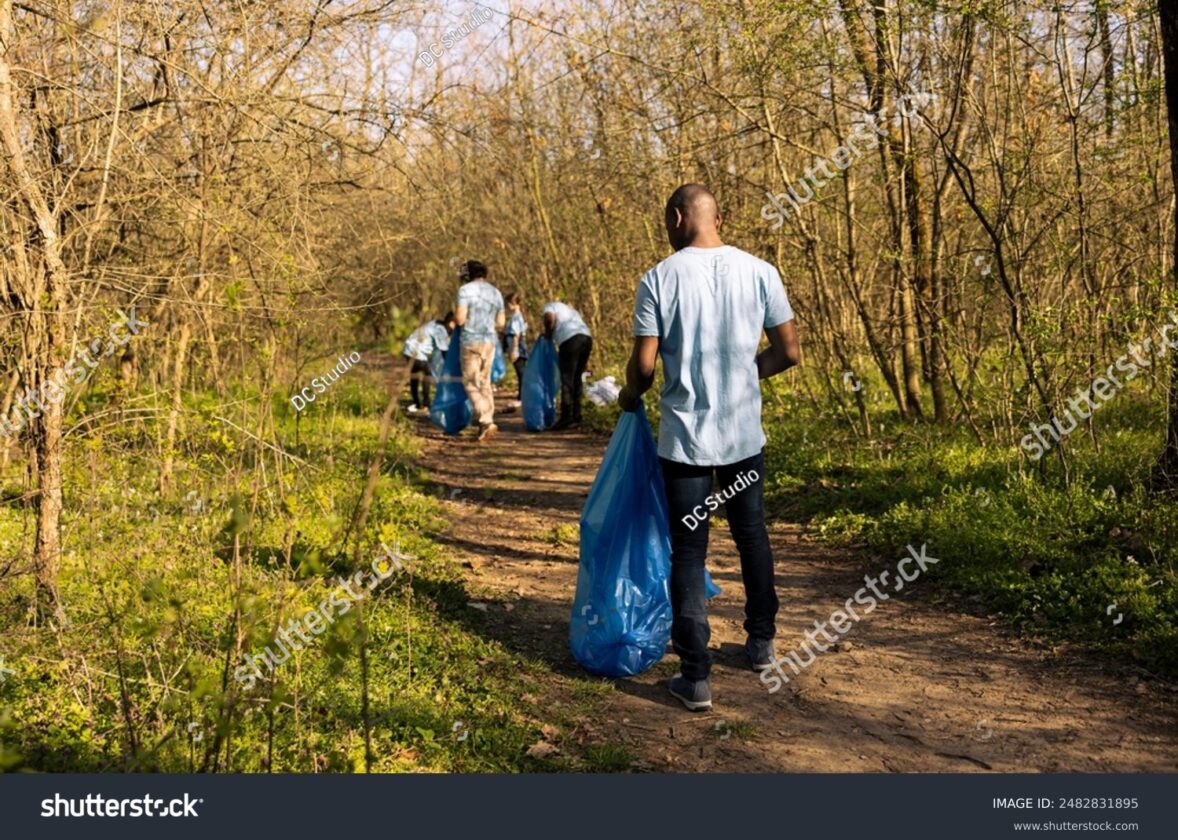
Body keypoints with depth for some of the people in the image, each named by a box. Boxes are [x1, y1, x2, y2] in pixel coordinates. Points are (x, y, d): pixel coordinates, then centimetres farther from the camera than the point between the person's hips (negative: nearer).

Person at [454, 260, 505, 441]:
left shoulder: (465, 290, -8)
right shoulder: (495, 292, 11)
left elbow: (460, 319, -15)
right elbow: (500, 323, 13)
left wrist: (455, 315, 7)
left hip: (471, 341, -6)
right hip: (490, 341, 6)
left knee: (471, 383, 0)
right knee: (485, 382, 14)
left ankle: (486, 422, -13)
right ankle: (486, 422, 13)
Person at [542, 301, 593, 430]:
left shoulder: (551, 306, 19)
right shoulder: (571, 309, 37)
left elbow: (549, 318, -7)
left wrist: (547, 334, 11)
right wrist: (585, 360, 27)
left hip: (570, 339, -7)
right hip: (587, 338, 7)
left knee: (567, 380, -4)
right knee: (576, 378, 15)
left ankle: (567, 418, -8)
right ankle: (576, 417, 16)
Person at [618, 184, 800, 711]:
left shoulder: (660, 279, -10)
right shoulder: (759, 272, -3)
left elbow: (643, 363, -9)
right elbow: (788, 353, 0)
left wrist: (630, 396, 12)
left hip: (684, 436, -3)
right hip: (745, 434, 3)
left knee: (688, 552, 4)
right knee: (752, 535, 21)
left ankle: (695, 677, 4)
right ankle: (761, 645, 34)